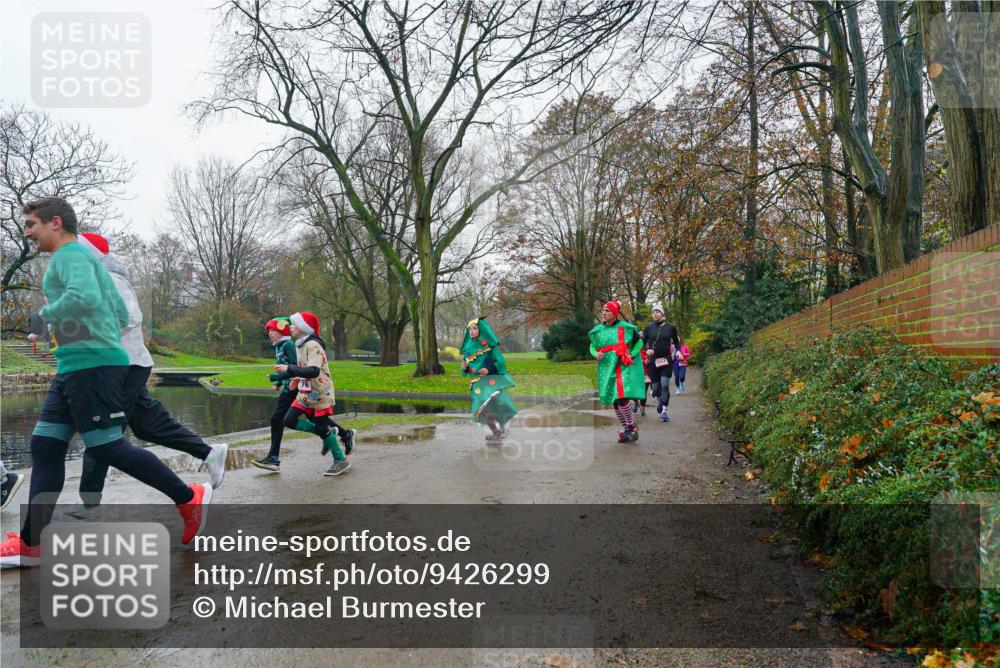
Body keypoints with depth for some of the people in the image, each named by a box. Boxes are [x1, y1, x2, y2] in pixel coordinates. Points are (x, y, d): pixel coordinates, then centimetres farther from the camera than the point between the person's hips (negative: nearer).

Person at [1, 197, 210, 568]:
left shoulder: (70, 254, -7)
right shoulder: (84, 257, 23)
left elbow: (84, 298, -28)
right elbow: (121, 315, 25)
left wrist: (46, 313, -12)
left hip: (91, 365, -10)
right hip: (74, 367, 10)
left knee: (107, 447, -8)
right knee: (45, 446, 7)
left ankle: (188, 498, 2)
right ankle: (32, 543, 11)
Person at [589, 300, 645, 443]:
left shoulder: (626, 327, -4)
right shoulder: (598, 330, 6)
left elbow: (639, 341, 8)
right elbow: (592, 346, 18)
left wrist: (632, 355, -6)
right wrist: (596, 354, -4)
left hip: (623, 368, -4)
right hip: (607, 368, 5)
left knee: (622, 398, -18)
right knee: (615, 402, 8)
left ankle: (632, 427, 4)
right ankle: (626, 429, 25)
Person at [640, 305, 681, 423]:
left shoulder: (670, 327, 3)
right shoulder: (649, 328, 2)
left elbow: (676, 341, 17)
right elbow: (642, 342, 6)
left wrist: (678, 350, 3)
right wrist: (647, 350, -12)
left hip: (666, 360, -1)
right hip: (653, 360, 1)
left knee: (665, 385, -11)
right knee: (655, 386, 7)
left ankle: (664, 411, -6)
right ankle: (659, 400, 40)